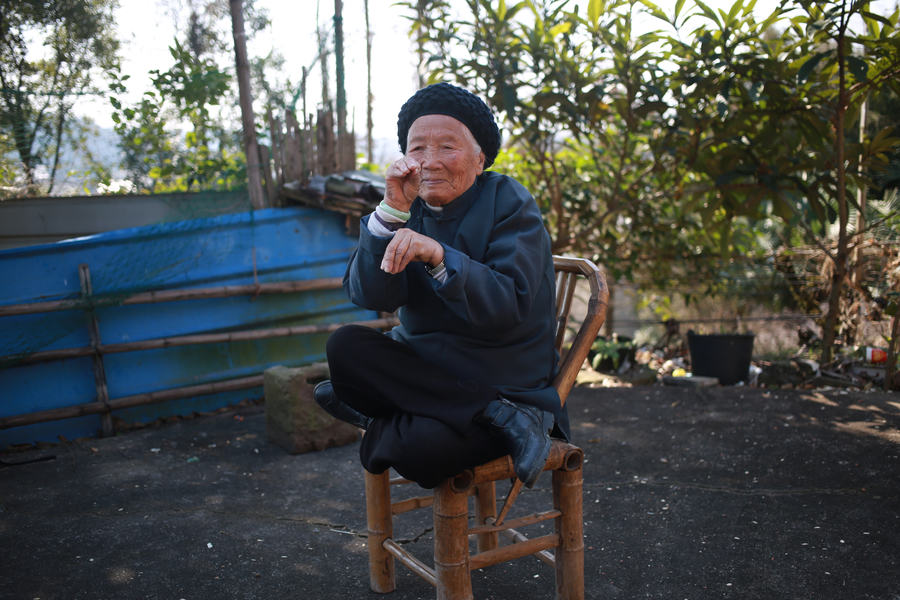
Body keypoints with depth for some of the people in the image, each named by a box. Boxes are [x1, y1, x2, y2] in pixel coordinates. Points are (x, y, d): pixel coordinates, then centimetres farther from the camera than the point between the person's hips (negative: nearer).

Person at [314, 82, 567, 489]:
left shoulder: (509, 204, -8)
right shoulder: (409, 208, 5)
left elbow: (508, 308, -22)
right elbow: (370, 296, -10)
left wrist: (438, 256, -35)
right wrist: (393, 210, -20)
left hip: (501, 379, -6)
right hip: (424, 368, 7)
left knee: (420, 449, -36)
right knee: (345, 346, -24)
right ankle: (496, 419, -20)